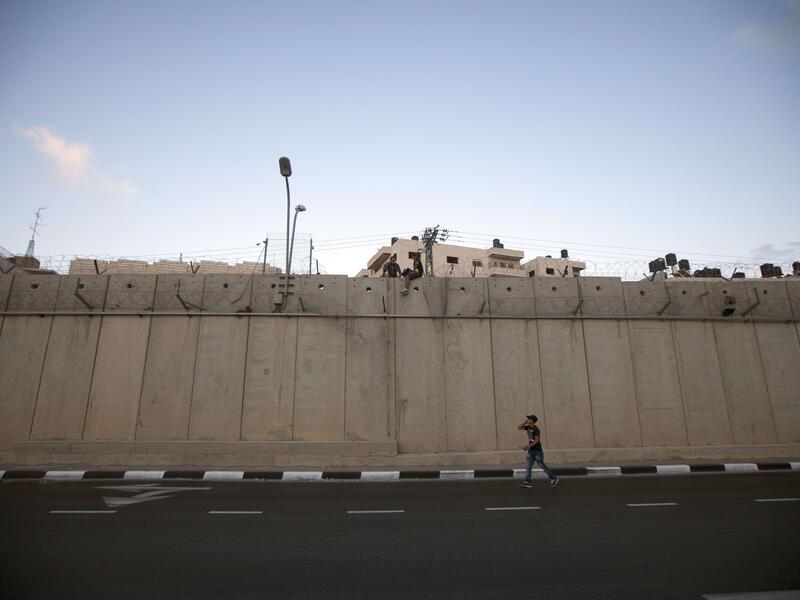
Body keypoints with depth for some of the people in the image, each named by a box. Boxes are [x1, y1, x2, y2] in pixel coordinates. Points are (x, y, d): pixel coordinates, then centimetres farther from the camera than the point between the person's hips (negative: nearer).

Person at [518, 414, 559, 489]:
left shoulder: (536, 429, -17)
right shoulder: (528, 427, 6)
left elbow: (537, 440, -23)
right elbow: (519, 427, 13)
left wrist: (528, 446, -30)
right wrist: (524, 422, -1)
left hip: (537, 451, -8)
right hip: (531, 451, 8)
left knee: (542, 465, 2)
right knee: (528, 466, 1)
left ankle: (554, 479, 17)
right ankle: (527, 482, 1)